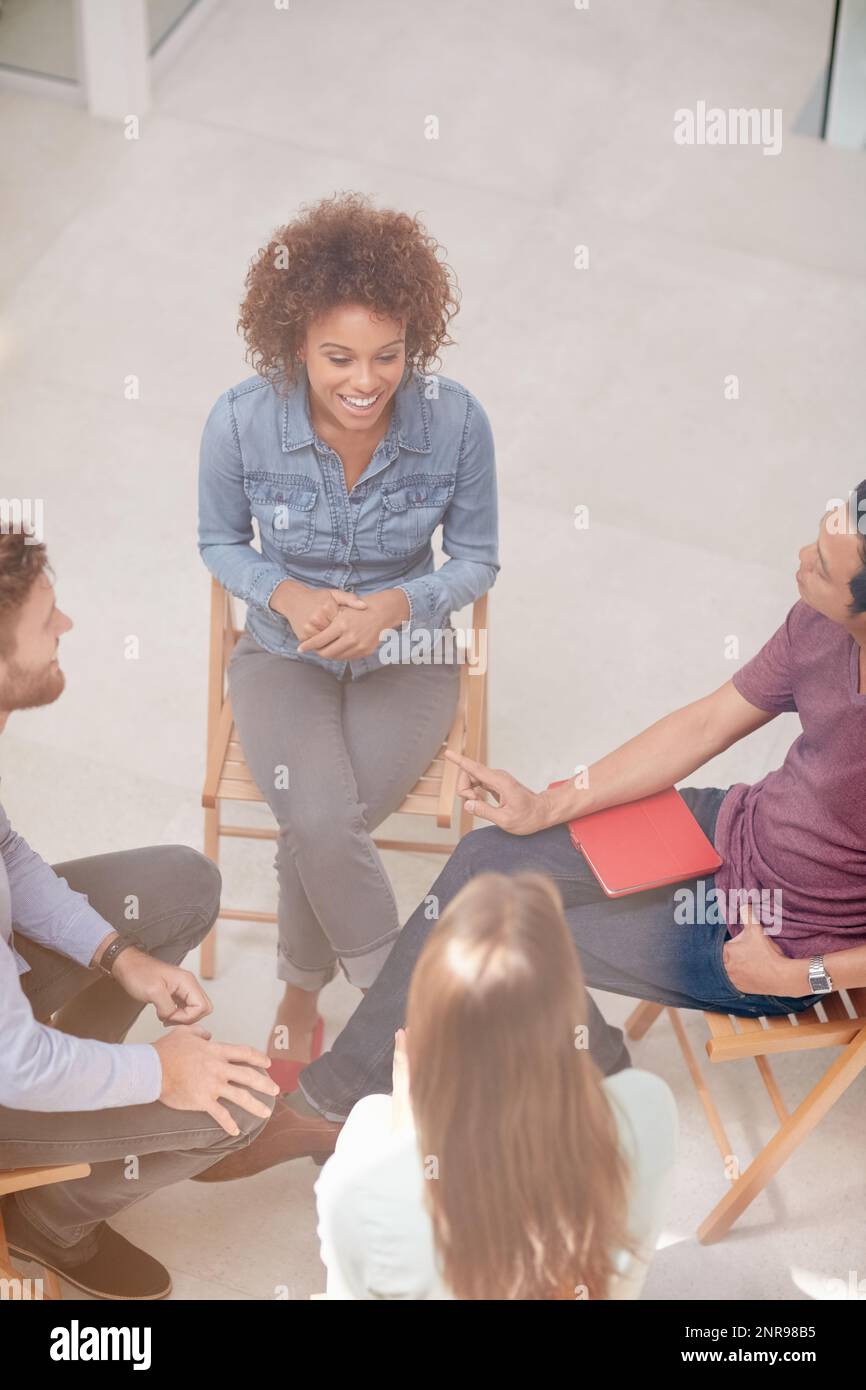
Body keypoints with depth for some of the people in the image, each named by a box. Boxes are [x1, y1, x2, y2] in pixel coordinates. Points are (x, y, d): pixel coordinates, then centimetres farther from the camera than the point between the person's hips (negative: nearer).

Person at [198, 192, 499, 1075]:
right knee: (321, 825, -27)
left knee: (314, 832, -23)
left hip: (409, 658, 0)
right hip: (284, 654, 0)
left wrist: (395, 604, -23)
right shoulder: (240, 422, -19)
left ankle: (302, 993, 9)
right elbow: (219, 543, 1)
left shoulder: (455, 420, -19)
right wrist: (287, 595, -19)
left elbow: (475, 560, -4)